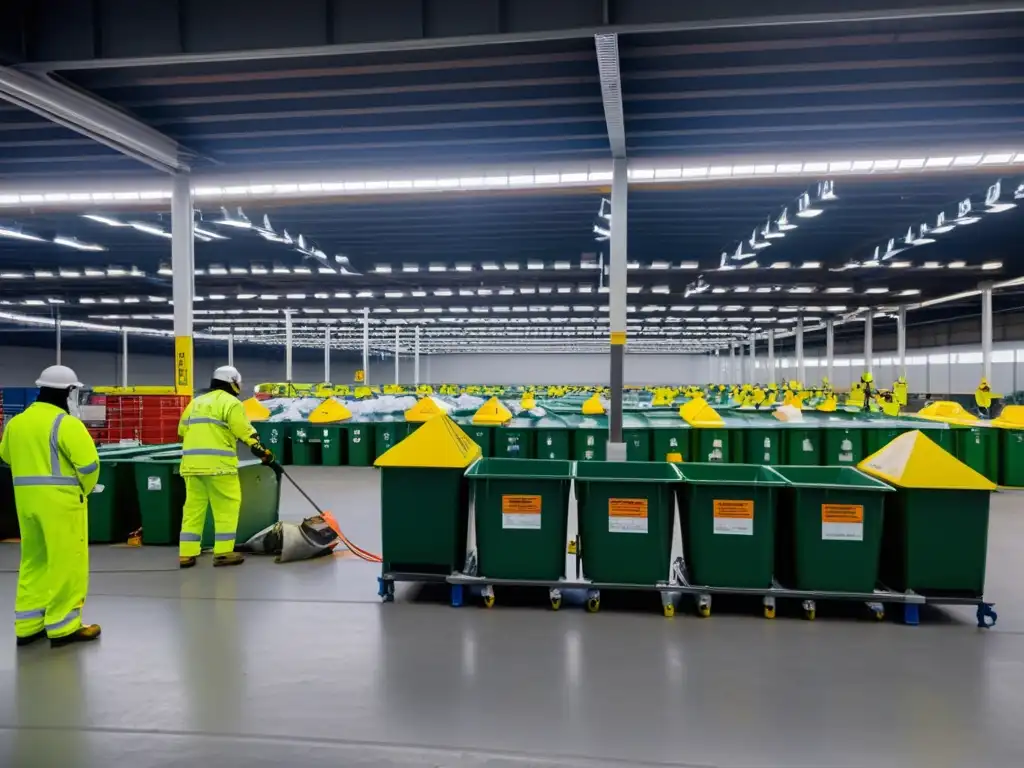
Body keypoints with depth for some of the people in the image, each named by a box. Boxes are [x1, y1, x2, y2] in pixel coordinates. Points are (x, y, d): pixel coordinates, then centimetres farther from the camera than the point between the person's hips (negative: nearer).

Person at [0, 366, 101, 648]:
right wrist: (83, 489, -2)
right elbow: (88, 462, -19)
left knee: (33, 561, 17)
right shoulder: (65, 423, -15)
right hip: (60, 500, -7)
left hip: (26, 498, 8)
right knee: (66, 562, 1)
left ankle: (27, 625, 23)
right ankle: (63, 627, 7)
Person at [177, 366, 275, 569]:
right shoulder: (231, 402, -2)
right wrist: (264, 453, -1)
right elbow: (246, 433, -7)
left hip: (191, 462, 7)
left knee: (194, 506, 10)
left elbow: (182, 431, 23)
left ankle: (186, 554, 9)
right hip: (218, 463, -7)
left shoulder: (196, 402, 20)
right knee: (226, 506, 1)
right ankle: (223, 552, 0)